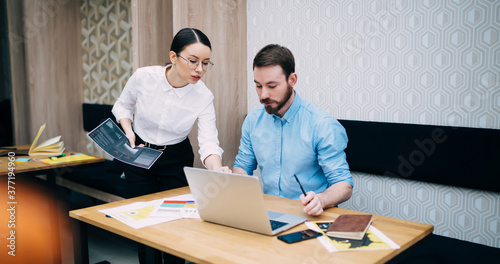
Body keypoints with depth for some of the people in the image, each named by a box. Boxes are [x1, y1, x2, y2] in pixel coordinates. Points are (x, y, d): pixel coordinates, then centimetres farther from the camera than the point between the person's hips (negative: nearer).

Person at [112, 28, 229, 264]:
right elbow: (123, 105, 2)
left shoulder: (204, 96, -19)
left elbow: (209, 142, -24)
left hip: (177, 160, 0)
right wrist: (128, 130, -16)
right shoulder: (143, 77, -19)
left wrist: (217, 169, -44)